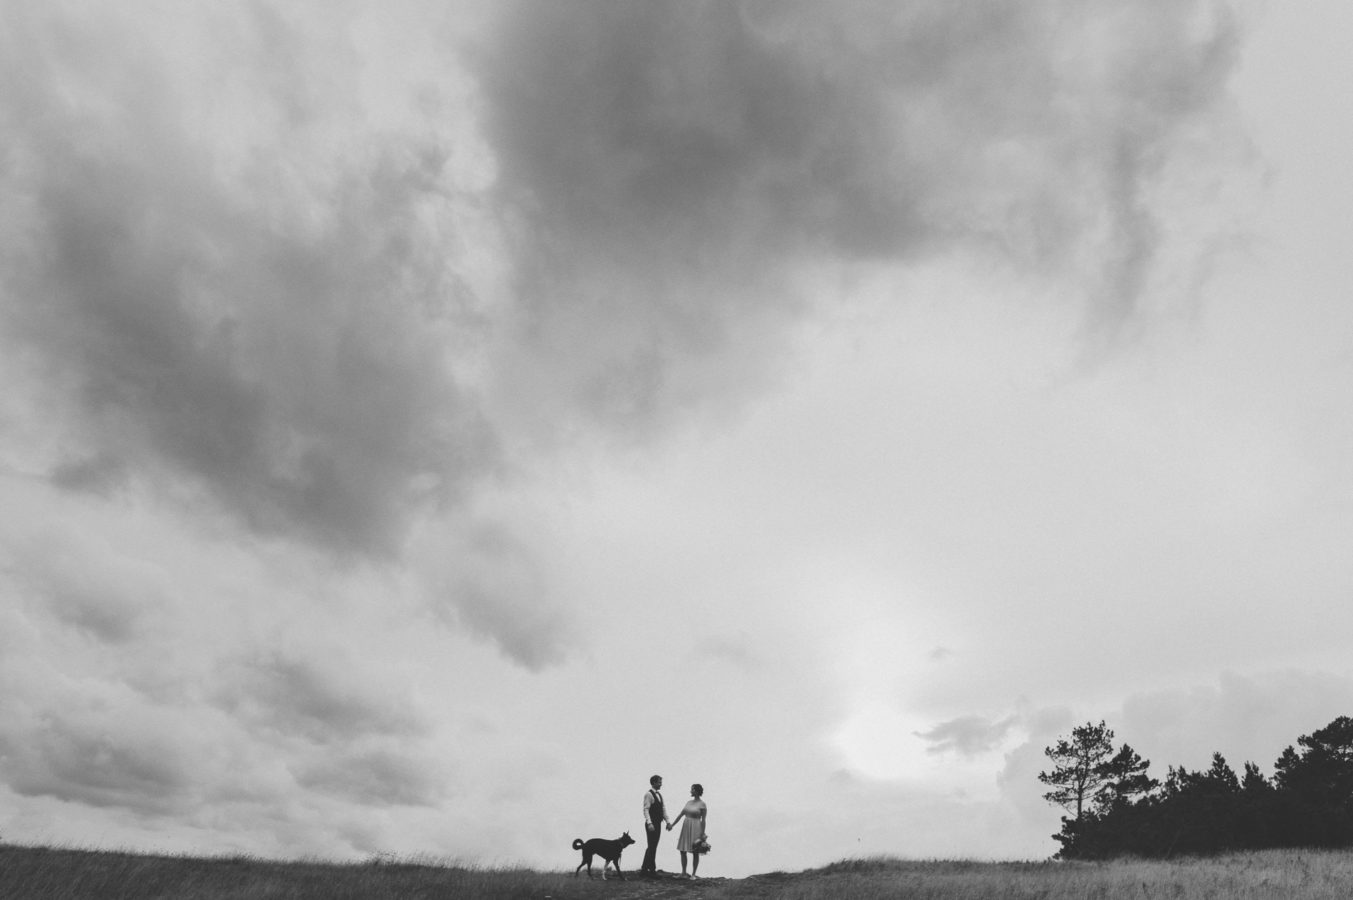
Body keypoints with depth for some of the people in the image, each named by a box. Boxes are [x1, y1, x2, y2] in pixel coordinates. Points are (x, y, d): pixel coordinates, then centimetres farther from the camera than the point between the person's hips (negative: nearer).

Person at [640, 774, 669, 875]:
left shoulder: (659, 794, 15)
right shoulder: (648, 794, -11)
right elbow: (646, 809, -18)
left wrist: (668, 821, 9)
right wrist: (649, 823, -26)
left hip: (658, 824, 9)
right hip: (651, 824, -9)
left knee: (653, 847, 13)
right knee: (652, 847, -4)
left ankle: (644, 869, 21)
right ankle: (652, 870, 3)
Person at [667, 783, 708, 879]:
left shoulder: (702, 804, -9)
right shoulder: (689, 802, 9)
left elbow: (703, 820, -9)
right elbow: (681, 814, 13)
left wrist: (702, 834, -11)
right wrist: (672, 824, 14)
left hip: (695, 829, -6)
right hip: (685, 828, 6)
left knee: (695, 853, 3)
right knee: (683, 851, 7)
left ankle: (694, 874, 13)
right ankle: (683, 873, 16)